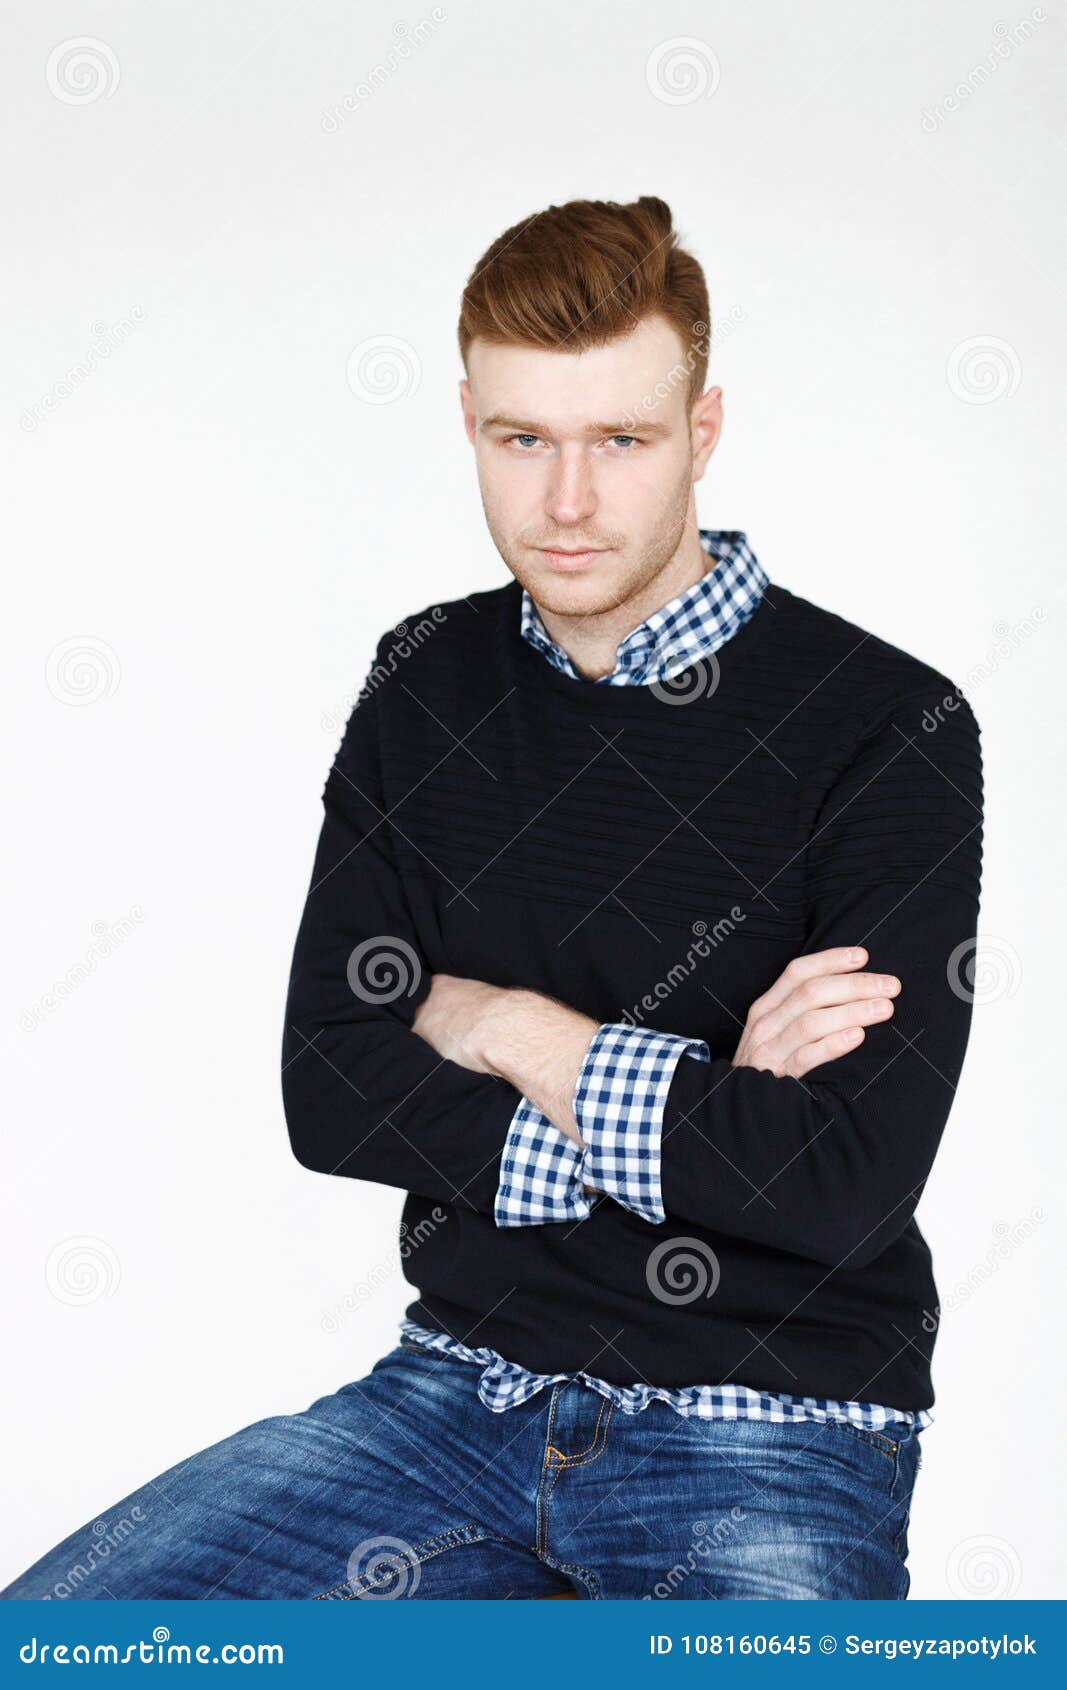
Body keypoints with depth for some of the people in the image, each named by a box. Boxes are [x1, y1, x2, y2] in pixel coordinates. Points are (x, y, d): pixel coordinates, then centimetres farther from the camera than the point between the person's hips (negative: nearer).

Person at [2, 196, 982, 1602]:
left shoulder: (890, 728, -10)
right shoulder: (430, 686, 6)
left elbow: (846, 1180, -19)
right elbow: (325, 1094, -1)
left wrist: (505, 1028, -9)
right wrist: (693, 1106, -11)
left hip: (777, 1440, -3)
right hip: (465, 1383, 4)